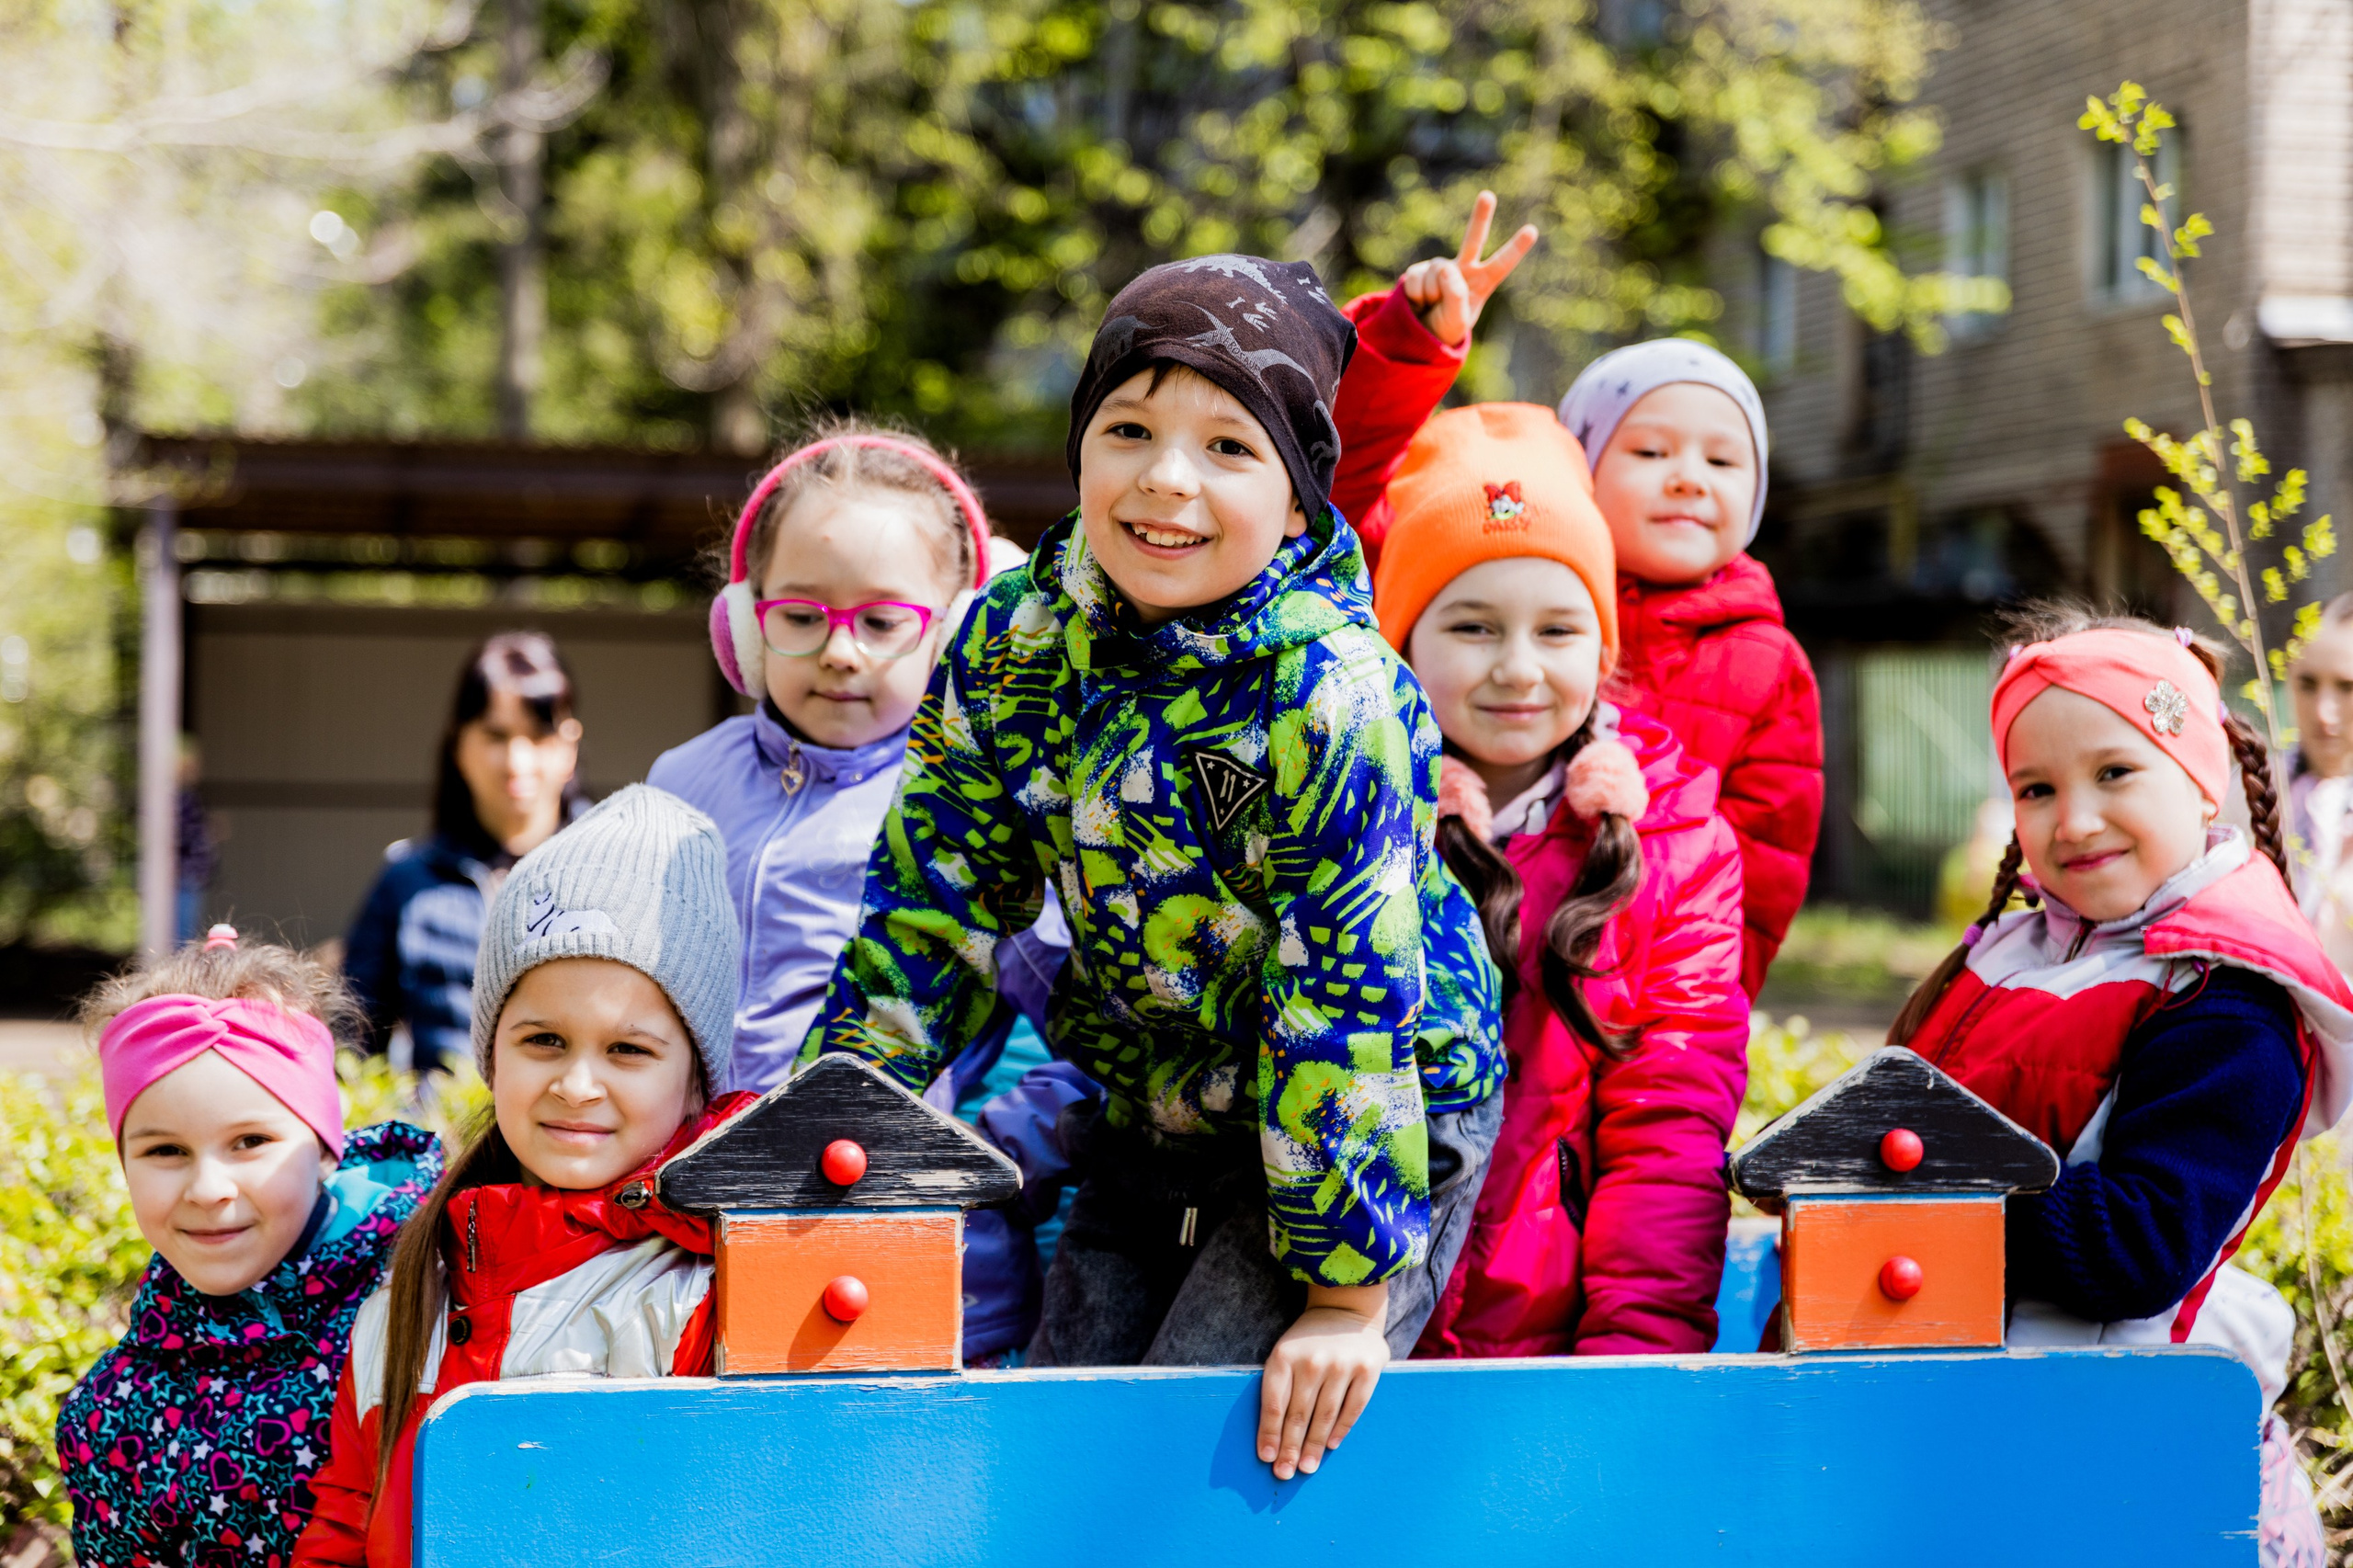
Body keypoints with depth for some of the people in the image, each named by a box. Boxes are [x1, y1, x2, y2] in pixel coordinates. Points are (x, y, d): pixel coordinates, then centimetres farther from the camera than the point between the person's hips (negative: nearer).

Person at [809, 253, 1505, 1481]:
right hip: (1150, 1127, 6)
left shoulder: (1330, 700, -27)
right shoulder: (1013, 641, -9)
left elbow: (1347, 996, -25)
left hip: (1368, 1130, -6)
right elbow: (933, 905, 0)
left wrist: (1347, 1293, -22)